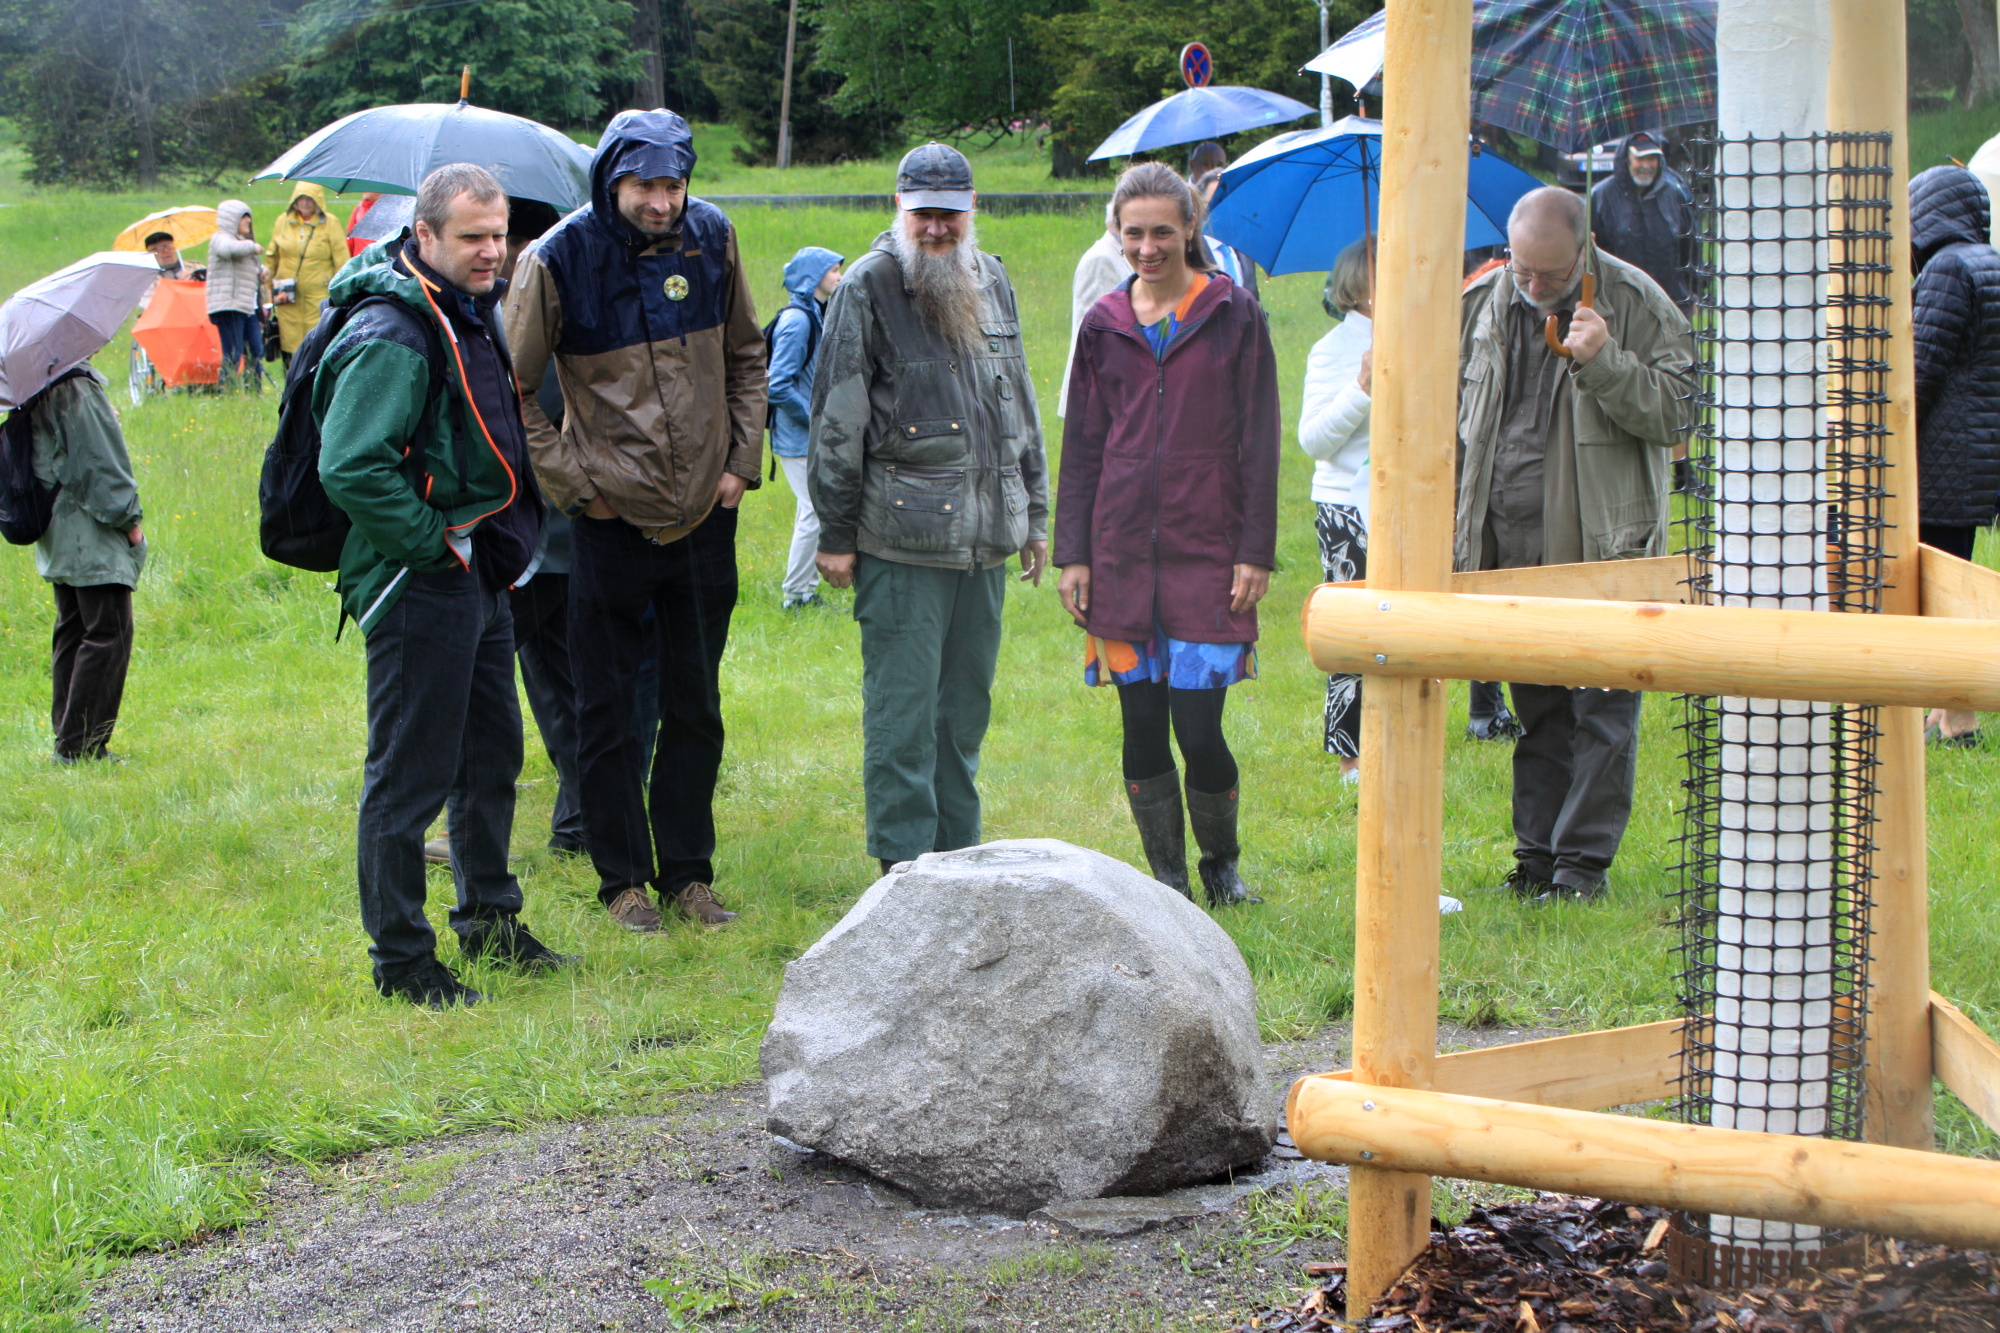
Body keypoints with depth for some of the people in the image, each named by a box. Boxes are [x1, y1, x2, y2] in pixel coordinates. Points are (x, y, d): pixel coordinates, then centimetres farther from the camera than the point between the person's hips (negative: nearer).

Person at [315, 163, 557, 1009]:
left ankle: (491, 920, 36)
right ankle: (401, 960, 7)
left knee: (492, 755, 21)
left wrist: (505, 541, 15)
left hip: (481, 575, 10)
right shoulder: (391, 335, -20)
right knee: (409, 776, -2)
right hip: (419, 585, -10)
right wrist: (433, 543, -21)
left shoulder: (474, 313, 11)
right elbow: (351, 469, -29)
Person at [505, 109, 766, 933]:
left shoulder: (711, 239, -1)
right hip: (610, 519, -3)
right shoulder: (561, 260, -12)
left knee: (696, 704, 12)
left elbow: (745, 356, 13)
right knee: (607, 712, 4)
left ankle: (688, 870, 23)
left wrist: (742, 458, 5)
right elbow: (513, 387, -5)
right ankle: (623, 878, 16)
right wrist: (568, 478, -8)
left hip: (704, 517, 4)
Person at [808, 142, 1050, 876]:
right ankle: (905, 867, 0)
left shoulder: (991, 282, 15)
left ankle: (956, 859, 19)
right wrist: (834, 534, -5)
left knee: (966, 705, 11)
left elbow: (1020, 404, 24)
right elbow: (837, 420, -4)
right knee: (903, 707, -5)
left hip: (986, 537, 6)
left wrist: (1034, 512, 22)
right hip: (901, 542, -6)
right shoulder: (868, 287, -3)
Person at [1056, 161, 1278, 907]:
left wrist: (1255, 553, -5)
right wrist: (1072, 553, 7)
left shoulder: (1233, 317, 2)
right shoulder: (1106, 326, 10)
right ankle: (1167, 878, 16)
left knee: (1199, 727, -6)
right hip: (1122, 552, 3)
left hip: (1206, 551, -3)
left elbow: (1259, 445, 1)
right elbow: (1081, 447, 13)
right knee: (1142, 726, 3)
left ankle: (1221, 865, 17)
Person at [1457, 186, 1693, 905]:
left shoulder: (1635, 302, -5)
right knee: (1536, 705, 11)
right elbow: (1459, 420, 17)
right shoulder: (1482, 303, 7)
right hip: (1510, 543, 4)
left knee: (1601, 704, -3)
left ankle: (1584, 858, 3)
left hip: (1602, 546, -4)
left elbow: (1671, 412, -8)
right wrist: (1451, 519, 15)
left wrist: (1603, 363, -22)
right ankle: (1537, 853, 17)